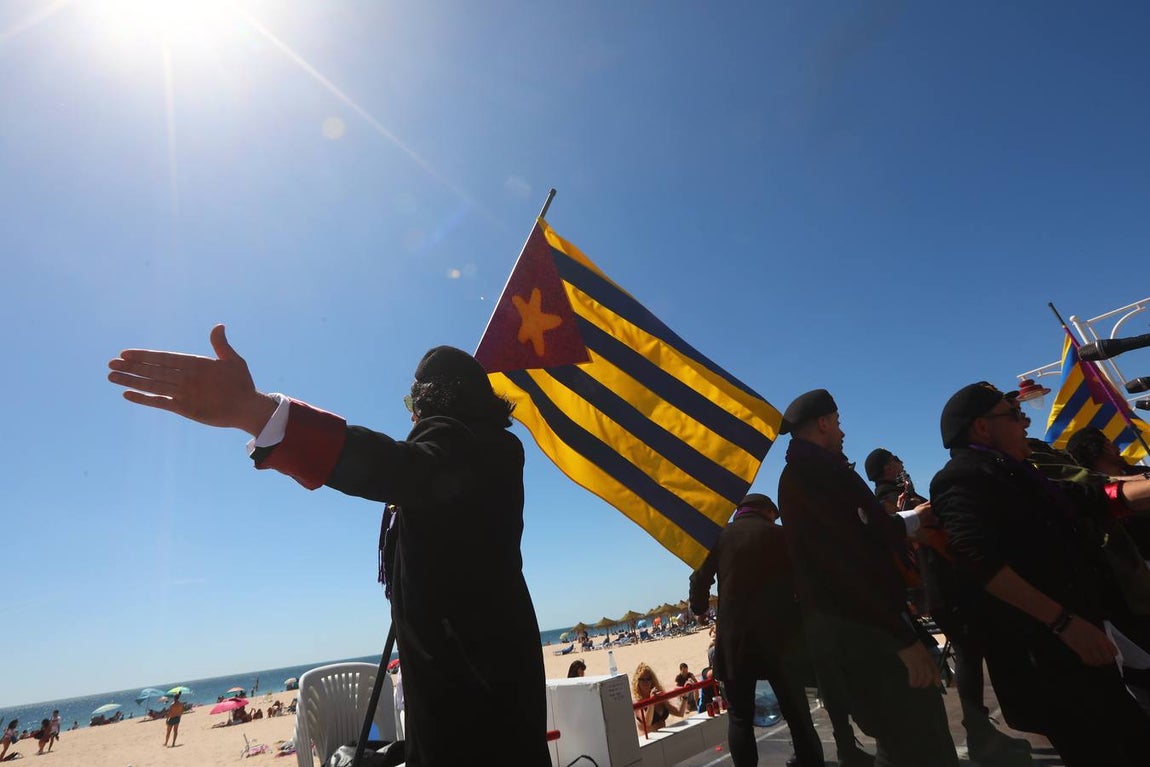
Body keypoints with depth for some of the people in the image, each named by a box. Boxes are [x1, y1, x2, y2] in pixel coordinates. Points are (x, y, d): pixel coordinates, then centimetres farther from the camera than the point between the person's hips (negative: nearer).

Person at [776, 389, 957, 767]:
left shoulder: (799, 472, 16)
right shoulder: (816, 468, -17)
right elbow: (851, 559, -24)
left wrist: (912, 517, 33)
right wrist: (904, 636, -20)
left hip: (844, 627, 10)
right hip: (861, 629, -10)